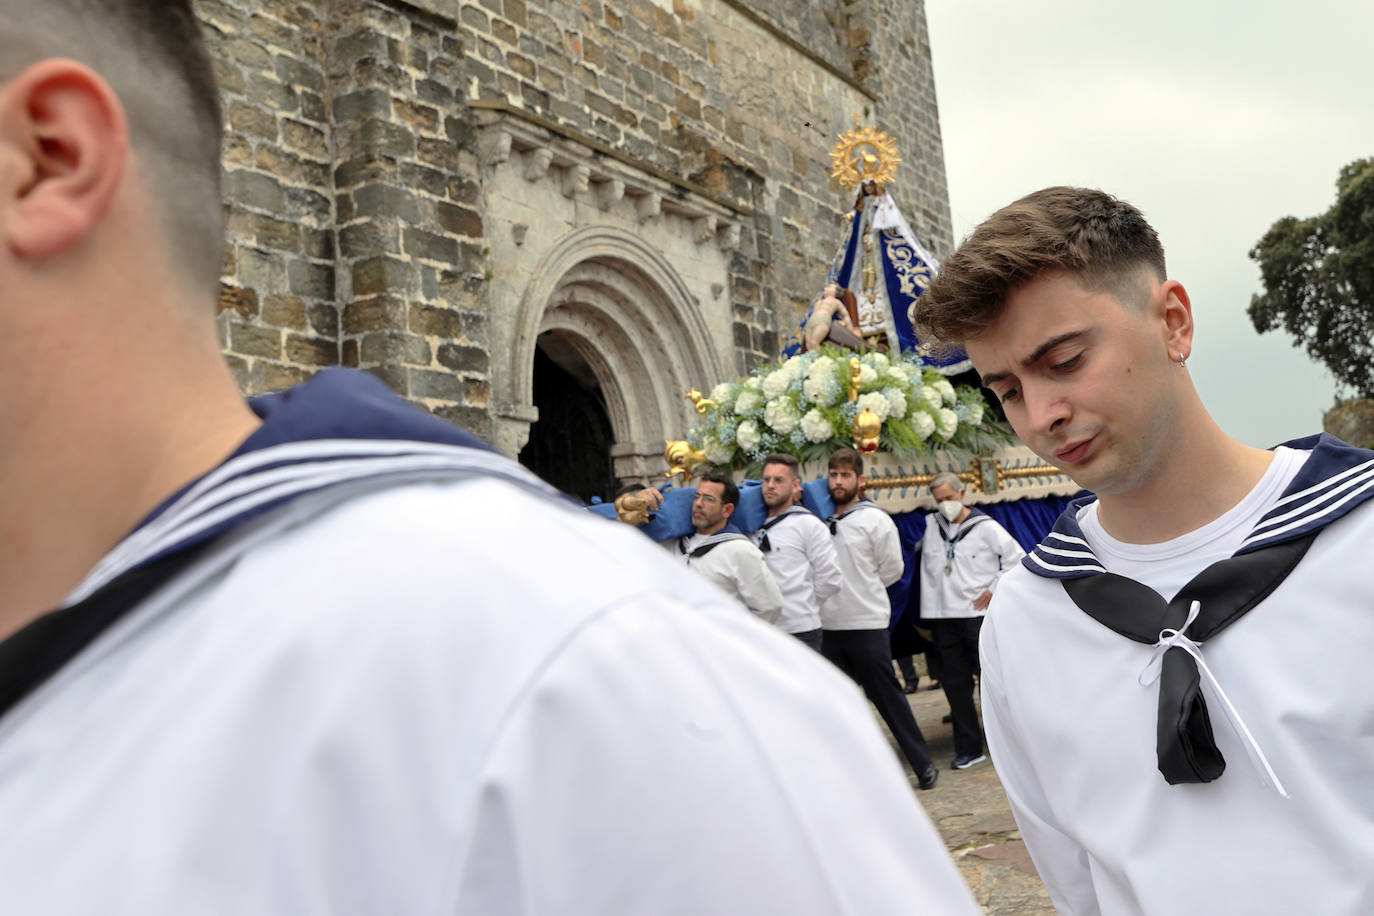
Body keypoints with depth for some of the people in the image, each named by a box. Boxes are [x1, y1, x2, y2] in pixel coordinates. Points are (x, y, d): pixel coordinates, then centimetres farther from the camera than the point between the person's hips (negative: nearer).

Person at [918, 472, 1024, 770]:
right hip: (942, 618, 4)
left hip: (978, 614, -4)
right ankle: (969, 749, 16)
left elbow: (1017, 558, 1)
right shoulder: (928, 526, 7)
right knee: (954, 684, 7)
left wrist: (995, 589, -4)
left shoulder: (985, 527, -3)